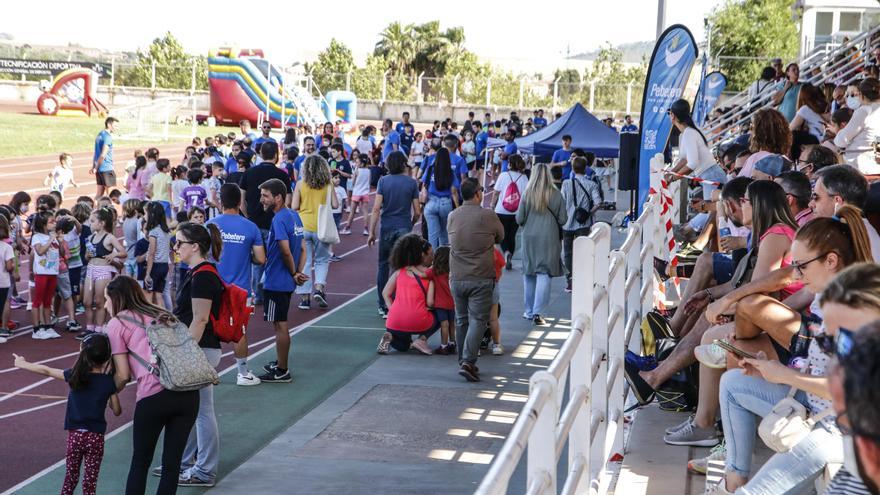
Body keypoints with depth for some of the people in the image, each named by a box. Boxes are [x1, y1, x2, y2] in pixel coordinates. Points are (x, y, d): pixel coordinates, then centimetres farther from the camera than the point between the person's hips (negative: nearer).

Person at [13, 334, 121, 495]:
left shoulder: (76, 376, -6)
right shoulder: (108, 382, -8)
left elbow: (46, 370, 5)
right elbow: (117, 411, -1)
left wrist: (22, 364, 19)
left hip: (75, 434, 2)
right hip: (95, 437, -1)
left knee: (71, 476, 18)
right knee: (90, 482, 4)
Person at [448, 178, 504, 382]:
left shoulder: (452, 216, 3)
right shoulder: (488, 216, -9)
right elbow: (500, 237, 7)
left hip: (456, 278, 4)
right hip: (481, 279, -4)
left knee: (461, 320, 15)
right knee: (477, 320, -3)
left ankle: (463, 362, 22)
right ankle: (468, 361, -14)